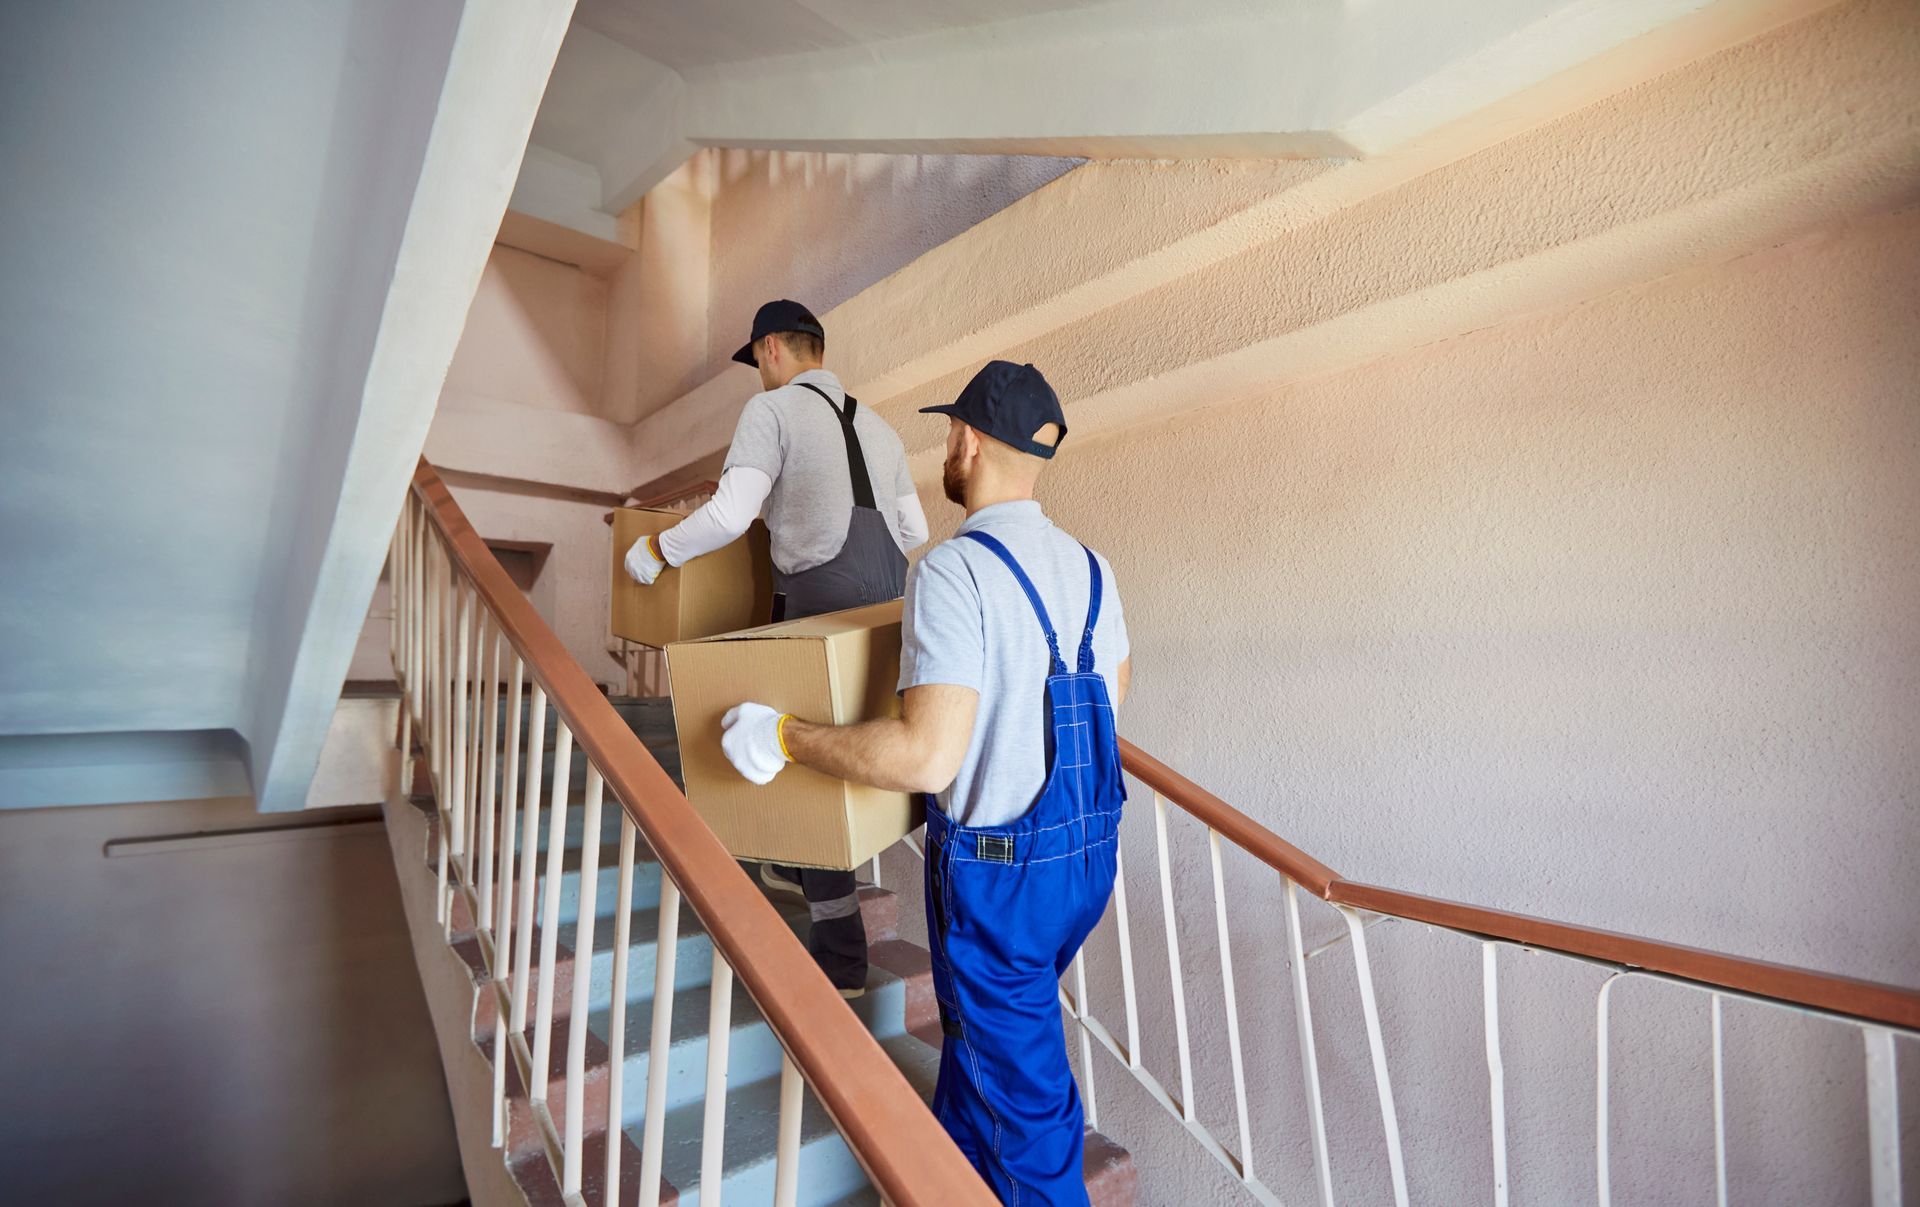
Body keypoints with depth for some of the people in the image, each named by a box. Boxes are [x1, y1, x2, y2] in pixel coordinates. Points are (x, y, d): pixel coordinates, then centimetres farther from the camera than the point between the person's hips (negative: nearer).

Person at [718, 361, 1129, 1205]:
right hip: (1090, 850, 9)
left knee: (1023, 1088, 15)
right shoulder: (1090, 567, 2)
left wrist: (781, 737, -17)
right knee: (977, 1031, 31)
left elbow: (927, 756, -29)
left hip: (998, 868, -8)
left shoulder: (954, 571, -22)